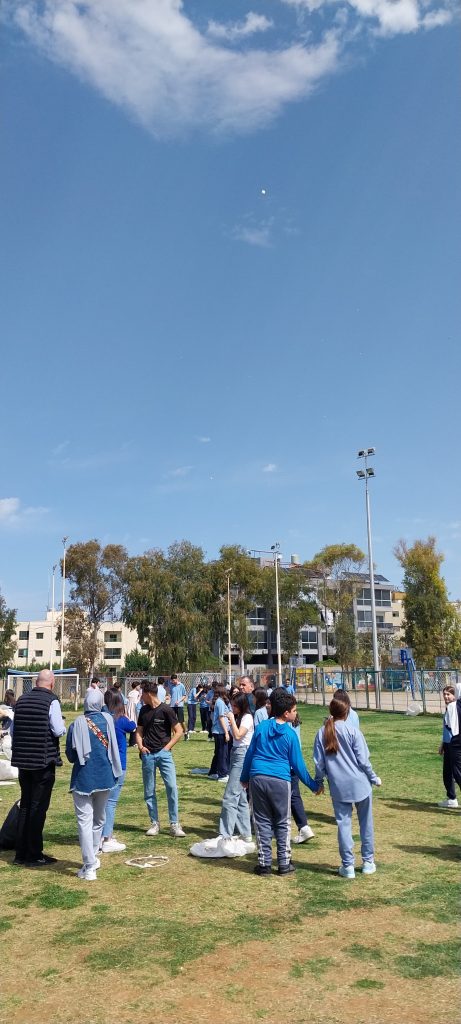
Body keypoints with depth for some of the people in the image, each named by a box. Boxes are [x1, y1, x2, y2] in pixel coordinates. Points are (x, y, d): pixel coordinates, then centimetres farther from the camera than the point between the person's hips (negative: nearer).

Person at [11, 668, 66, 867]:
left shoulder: (21, 700, 6)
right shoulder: (52, 701, -13)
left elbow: (13, 729, 10)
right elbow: (59, 730, -16)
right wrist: (63, 726, 5)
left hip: (23, 760, 6)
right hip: (44, 761, -6)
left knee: (25, 806, 16)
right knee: (38, 808, 3)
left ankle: (21, 853, 22)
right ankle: (34, 855, 9)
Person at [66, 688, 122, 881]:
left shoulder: (78, 723, -12)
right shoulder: (108, 720, -5)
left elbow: (70, 753, -2)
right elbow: (114, 748, 4)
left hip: (83, 778, -3)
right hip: (105, 776, 3)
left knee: (85, 821, 1)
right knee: (99, 820, 20)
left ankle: (89, 868, -3)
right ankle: (92, 857, 31)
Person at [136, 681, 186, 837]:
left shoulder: (166, 710, -7)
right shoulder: (144, 710, 8)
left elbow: (179, 732, -5)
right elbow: (139, 731, 17)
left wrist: (167, 747, -9)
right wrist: (140, 746, 1)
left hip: (164, 754, -4)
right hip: (147, 754, 5)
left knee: (172, 787, -11)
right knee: (149, 791, 8)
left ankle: (174, 824, -2)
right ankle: (154, 823, 19)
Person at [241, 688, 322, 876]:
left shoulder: (261, 727, 4)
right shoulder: (290, 734, -4)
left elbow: (250, 753, 10)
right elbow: (298, 764, 1)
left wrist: (244, 777, 22)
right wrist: (314, 785, 12)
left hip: (257, 778, 3)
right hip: (280, 781, -3)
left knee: (262, 822, 11)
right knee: (282, 824, 11)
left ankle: (264, 863, 13)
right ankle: (284, 864, 16)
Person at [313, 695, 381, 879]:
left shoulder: (322, 733, -1)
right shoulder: (353, 731, -9)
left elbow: (319, 763, 2)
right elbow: (363, 760, -8)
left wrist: (319, 782, 16)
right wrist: (374, 778, 6)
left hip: (338, 787, 2)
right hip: (360, 784, -2)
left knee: (343, 824, 8)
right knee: (366, 823, 13)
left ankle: (348, 865, 10)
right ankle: (368, 862, 21)